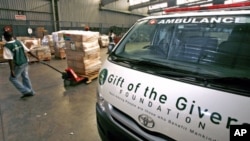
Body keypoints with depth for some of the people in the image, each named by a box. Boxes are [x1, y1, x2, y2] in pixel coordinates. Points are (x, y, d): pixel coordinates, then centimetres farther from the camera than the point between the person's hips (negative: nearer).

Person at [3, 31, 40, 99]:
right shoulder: (19, 42, 0)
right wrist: (35, 56, 14)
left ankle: (26, 91, 9)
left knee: (13, 78, 12)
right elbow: (28, 50, 3)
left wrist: (12, 70, -16)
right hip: (25, 62, 6)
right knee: (25, 77, 18)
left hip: (18, 65, -6)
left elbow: (10, 59, -19)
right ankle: (30, 91, 28)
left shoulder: (7, 46, -16)